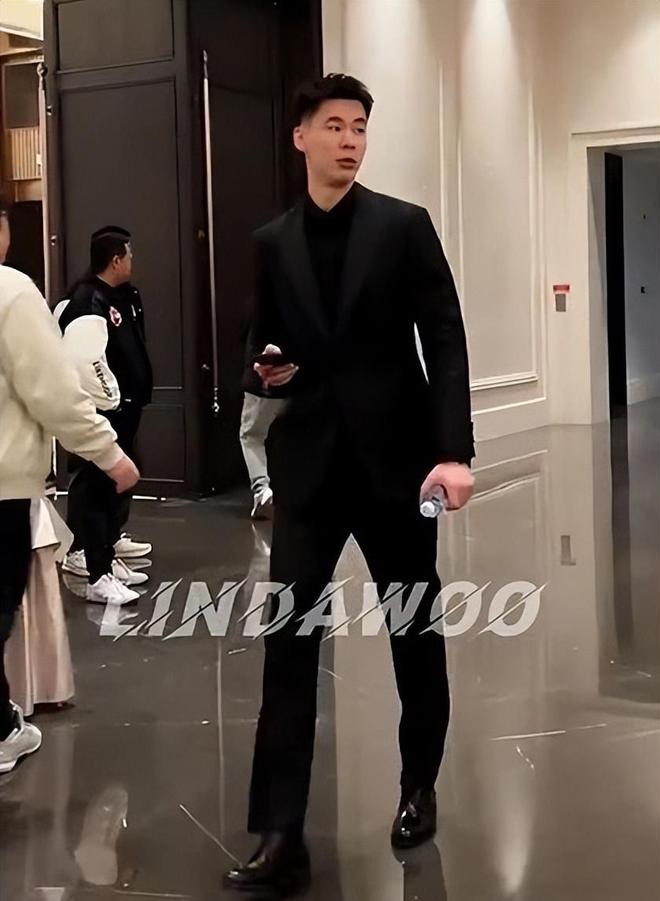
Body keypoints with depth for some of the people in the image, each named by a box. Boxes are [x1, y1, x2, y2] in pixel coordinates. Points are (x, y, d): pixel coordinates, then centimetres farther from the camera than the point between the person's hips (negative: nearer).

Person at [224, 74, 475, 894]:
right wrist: (268, 369, -7)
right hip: (308, 462, 2)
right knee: (287, 639, -6)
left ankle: (418, 787, 33)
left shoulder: (404, 225, -1)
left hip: (395, 456, -1)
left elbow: (445, 342, -6)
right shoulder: (272, 243, 8)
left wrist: (454, 449, -17)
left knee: (414, 632, 12)